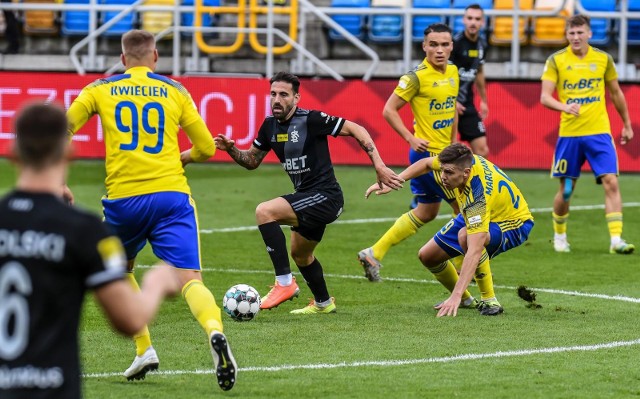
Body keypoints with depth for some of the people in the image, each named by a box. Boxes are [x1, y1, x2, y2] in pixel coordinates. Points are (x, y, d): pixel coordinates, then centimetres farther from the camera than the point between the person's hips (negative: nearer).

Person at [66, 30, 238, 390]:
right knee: (190, 279, -10)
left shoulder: (101, 90, 11)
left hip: (123, 199, 1)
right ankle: (215, 332, -40)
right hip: (171, 195, -1)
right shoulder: (174, 91, 11)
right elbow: (206, 148, 13)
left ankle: (144, 350, 19)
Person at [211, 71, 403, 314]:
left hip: (325, 197, -9)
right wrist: (232, 150, -4)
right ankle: (323, 303, 51)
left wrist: (379, 167, -18)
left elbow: (356, 130, -14)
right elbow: (252, 161, 16)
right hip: (307, 197, 9)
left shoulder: (311, 120, -17)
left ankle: (285, 283, -22)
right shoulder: (270, 126, 4)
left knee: (265, 211, -25)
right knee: (299, 254, 27)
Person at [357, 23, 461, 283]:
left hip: (442, 154, 9)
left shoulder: (453, 72, 7)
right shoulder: (417, 77, -16)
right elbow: (389, 110, -14)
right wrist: (411, 139, -19)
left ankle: (373, 254, 21)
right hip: (427, 153, -9)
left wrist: (454, 141, 15)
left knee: (425, 213, 16)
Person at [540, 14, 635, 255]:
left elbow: (616, 93, 17)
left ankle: (616, 240, -14)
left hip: (599, 132, 1)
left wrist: (627, 124, 20)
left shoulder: (603, 59, 5)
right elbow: (545, 97, -7)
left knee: (611, 182, -12)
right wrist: (564, 107, -27)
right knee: (566, 189, 7)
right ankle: (559, 236, 29)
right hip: (569, 134, -1)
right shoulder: (556, 61, -1)